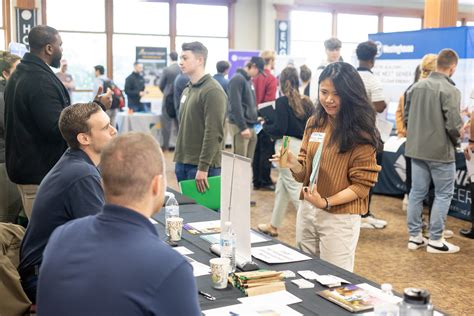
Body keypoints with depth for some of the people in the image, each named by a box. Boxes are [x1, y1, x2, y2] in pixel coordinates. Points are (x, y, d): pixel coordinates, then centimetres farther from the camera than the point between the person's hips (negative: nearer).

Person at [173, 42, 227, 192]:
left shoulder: (213, 91, -13)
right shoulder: (187, 90, 14)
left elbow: (213, 133, -19)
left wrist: (203, 168, -22)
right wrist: (179, 159, 14)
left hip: (201, 166, -8)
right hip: (182, 163, 8)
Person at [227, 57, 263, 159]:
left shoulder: (249, 80, 16)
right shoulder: (237, 79, -12)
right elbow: (236, 105, -19)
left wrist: (256, 118, 13)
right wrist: (243, 127, -22)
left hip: (251, 126, 9)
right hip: (240, 126, -9)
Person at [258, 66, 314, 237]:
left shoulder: (282, 101, -9)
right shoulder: (307, 102, 8)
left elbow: (279, 129, -14)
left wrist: (265, 125, 4)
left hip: (288, 146, -7)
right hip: (304, 145, 7)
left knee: (294, 188, -1)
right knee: (282, 184, 18)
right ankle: (274, 225, 30)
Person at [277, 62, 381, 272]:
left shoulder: (360, 132, -11)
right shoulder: (314, 123, 5)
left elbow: (362, 184, -11)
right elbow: (305, 173, 8)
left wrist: (326, 202, -22)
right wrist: (294, 164, -14)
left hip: (340, 218, -5)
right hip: (306, 211, 6)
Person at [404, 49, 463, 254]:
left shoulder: (416, 87, 3)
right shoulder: (450, 91, -16)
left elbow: (406, 117, 8)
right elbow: (454, 126, -20)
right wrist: (456, 138, 1)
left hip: (416, 149, 6)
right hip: (441, 151, -6)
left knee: (417, 192, 12)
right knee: (443, 194, 7)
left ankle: (414, 236, 20)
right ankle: (435, 240, 11)